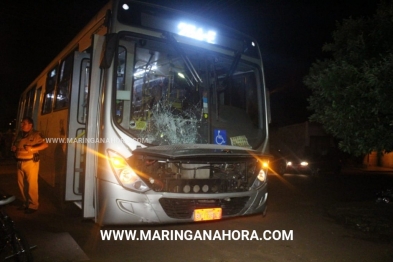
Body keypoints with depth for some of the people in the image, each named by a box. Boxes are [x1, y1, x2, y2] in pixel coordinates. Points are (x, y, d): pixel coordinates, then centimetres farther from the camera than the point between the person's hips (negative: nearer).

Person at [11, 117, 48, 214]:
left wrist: (33, 149, -22)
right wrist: (13, 148, 2)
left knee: (32, 184, -4)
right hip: (20, 162, 7)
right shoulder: (19, 134, 13)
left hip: (31, 162, -7)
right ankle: (26, 203, 26)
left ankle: (33, 205, 5)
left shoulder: (35, 134, -6)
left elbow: (45, 144, -13)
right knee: (21, 184, 12)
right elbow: (14, 145, 25)